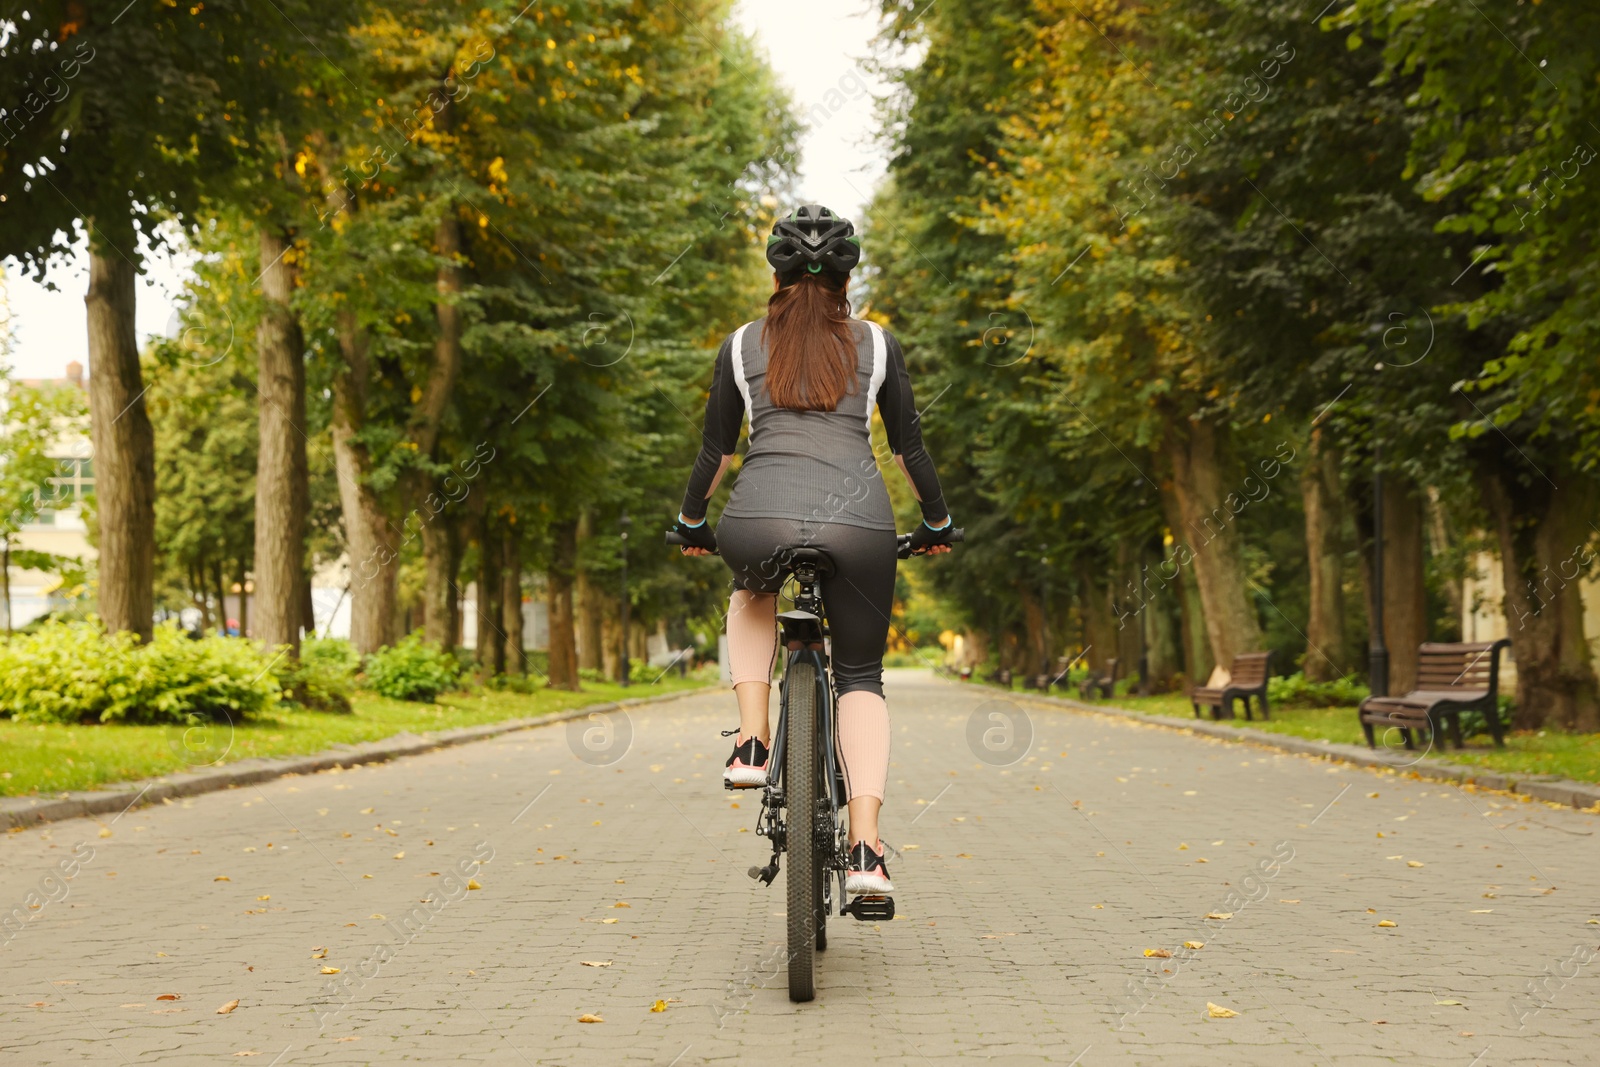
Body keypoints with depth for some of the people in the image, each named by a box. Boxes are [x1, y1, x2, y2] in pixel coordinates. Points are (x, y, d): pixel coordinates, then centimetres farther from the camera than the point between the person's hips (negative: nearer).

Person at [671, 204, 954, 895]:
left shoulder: (742, 345, 17)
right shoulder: (876, 344, 17)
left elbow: (716, 449, 21)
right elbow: (908, 446, 20)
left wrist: (691, 522, 36)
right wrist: (937, 521, 34)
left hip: (759, 520, 0)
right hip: (858, 521, 0)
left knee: (752, 596, 35)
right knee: (861, 676, 14)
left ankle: (751, 742, 16)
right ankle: (866, 847, -2)